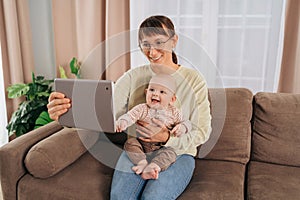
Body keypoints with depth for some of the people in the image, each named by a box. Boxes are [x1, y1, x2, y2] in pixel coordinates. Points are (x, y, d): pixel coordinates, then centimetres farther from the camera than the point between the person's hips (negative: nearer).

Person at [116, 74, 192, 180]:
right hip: (142, 144, 1)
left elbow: (185, 122, 7)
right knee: (130, 143, -21)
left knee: (170, 153, -27)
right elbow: (130, 116, -16)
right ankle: (142, 162, -28)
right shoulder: (142, 109, -4)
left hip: (162, 147, 0)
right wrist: (122, 122, -39)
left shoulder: (173, 112, 1)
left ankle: (152, 167, -42)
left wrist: (182, 127, -18)